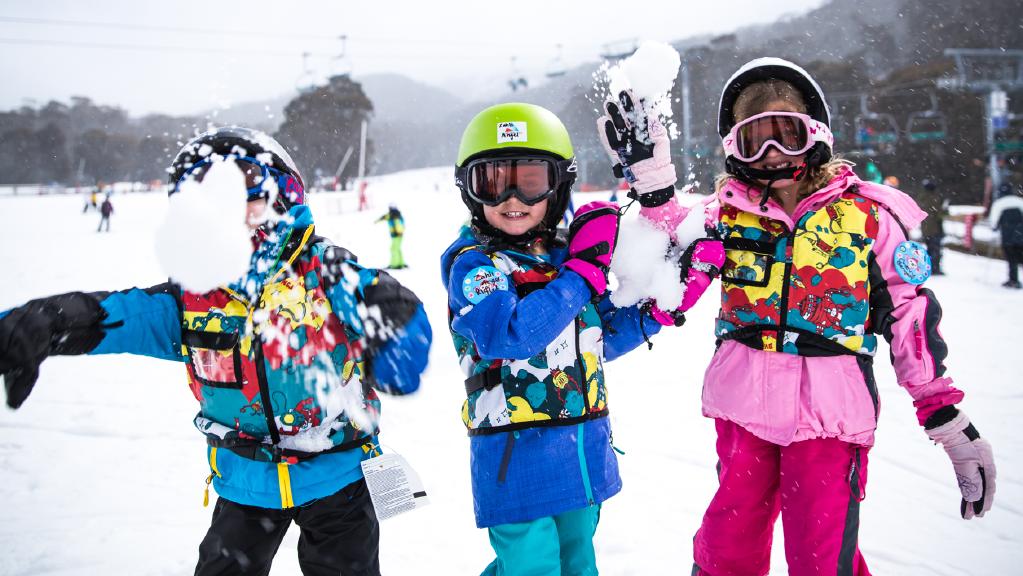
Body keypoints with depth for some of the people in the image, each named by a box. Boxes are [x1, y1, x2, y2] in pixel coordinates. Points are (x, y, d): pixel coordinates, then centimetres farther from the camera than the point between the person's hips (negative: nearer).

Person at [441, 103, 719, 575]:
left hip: (585, 450, 7)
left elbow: (603, 338, 18)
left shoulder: (567, 255, 7)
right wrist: (583, 275, -23)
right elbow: (508, 335, -29)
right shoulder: (471, 262, -11)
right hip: (516, 456, -7)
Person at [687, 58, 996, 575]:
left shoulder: (866, 214, -1)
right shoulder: (727, 214, 5)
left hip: (829, 416, -2)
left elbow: (913, 314, 2)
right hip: (743, 410, 3)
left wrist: (948, 419, 1)